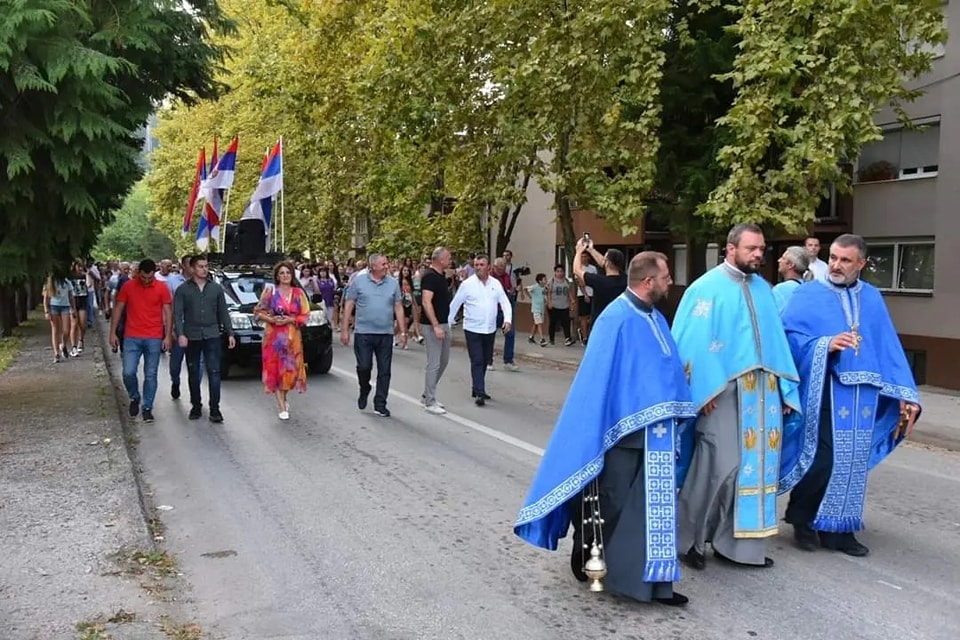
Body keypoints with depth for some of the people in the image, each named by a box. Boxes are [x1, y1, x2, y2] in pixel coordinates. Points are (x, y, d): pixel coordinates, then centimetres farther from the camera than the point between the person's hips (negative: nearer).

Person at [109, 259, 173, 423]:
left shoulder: (162, 288, -1)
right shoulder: (128, 286, 1)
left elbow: (168, 312, 1)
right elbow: (118, 309, 7)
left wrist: (168, 336, -5)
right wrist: (113, 333, 3)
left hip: (154, 338, 0)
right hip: (132, 337, 1)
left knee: (150, 375, 4)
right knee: (128, 372, -5)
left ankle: (147, 408, 14)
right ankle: (134, 397, 22)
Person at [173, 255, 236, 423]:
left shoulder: (216, 288, 8)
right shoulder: (183, 289, 2)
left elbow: (223, 313, 11)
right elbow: (177, 314, -4)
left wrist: (230, 333, 6)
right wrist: (180, 334, -17)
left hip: (212, 335, 0)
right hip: (191, 337, 0)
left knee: (214, 372, -5)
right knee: (193, 373, 9)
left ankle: (214, 408, -3)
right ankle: (196, 406, 21)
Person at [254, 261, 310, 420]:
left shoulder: (298, 293, 6)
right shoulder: (270, 291, 2)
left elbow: (305, 315, 4)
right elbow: (258, 311, 3)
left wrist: (290, 320, -11)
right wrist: (271, 319, -14)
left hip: (292, 336, 2)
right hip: (273, 336, -2)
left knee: (290, 368, 4)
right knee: (274, 368, -5)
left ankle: (283, 398, 28)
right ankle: (282, 406, -2)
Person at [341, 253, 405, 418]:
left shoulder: (393, 283, 5)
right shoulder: (359, 281, -1)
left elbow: (398, 308, 7)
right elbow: (349, 306, 1)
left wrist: (403, 332, 3)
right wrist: (344, 329, -3)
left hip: (386, 334, 2)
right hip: (363, 333, -2)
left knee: (384, 371, 4)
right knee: (364, 366, -1)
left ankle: (380, 405, 14)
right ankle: (364, 391, 29)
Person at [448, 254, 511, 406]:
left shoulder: (496, 284, 4)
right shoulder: (467, 284, -7)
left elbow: (505, 302, 2)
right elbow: (454, 305, -3)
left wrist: (508, 319, -14)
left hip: (490, 330, 4)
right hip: (473, 330, -4)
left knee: (485, 361, 13)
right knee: (477, 361, -9)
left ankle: (477, 389, 28)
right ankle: (479, 393, -9)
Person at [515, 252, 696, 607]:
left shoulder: (656, 319, 9)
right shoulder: (616, 320, -16)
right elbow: (599, 377, -16)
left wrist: (673, 414, 12)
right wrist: (598, 431, -17)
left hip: (655, 431, 8)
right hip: (624, 429, -8)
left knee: (653, 504, 11)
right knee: (611, 502, 6)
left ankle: (651, 581, 21)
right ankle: (585, 547, 30)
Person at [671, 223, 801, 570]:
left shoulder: (763, 289, 14)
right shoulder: (707, 288, -6)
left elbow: (776, 340, 15)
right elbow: (692, 343, -12)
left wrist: (785, 387, 10)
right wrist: (704, 389, -19)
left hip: (761, 392, 7)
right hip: (724, 392, -7)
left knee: (756, 464, 8)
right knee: (718, 466, -5)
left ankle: (736, 542, 19)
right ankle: (690, 538, 12)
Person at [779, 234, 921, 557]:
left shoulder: (873, 299, 12)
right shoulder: (808, 295, 0)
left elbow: (890, 348, 9)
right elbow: (789, 335, -10)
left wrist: (906, 393, 2)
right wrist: (825, 345, -25)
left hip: (864, 397, 5)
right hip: (825, 393, -4)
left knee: (852, 463, 8)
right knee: (823, 460, -7)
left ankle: (838, 529, 20)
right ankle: (802, 519, 15)